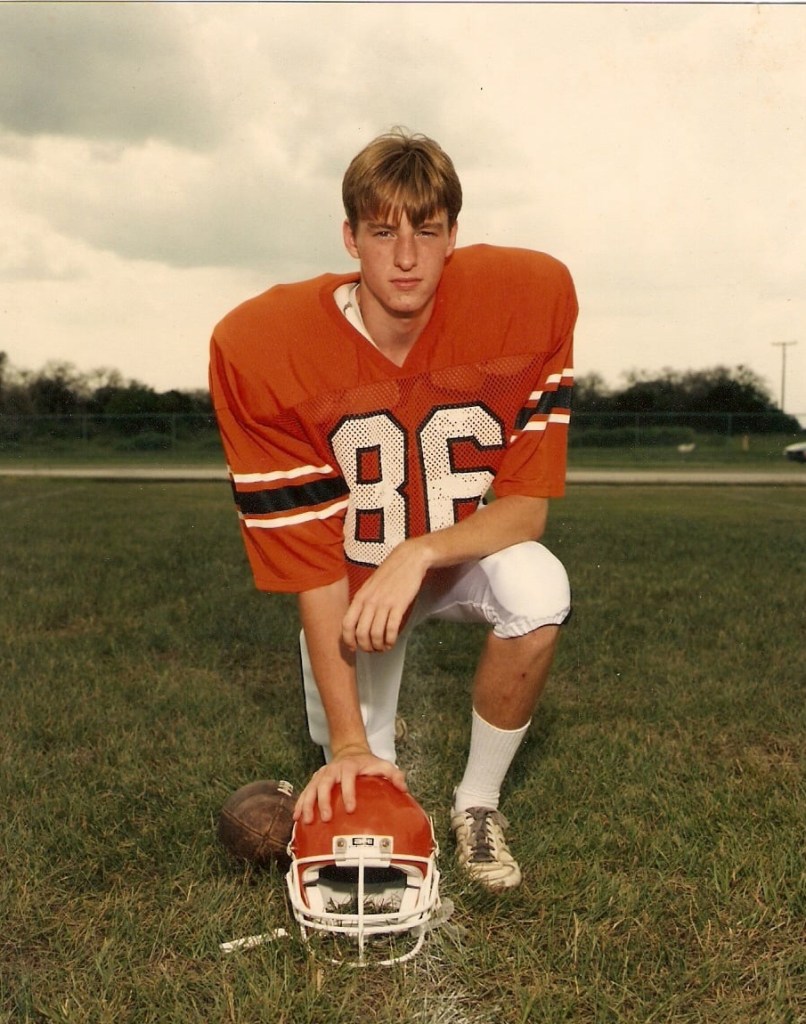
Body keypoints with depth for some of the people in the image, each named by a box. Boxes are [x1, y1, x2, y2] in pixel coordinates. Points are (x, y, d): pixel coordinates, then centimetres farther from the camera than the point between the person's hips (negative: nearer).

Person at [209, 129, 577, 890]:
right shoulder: (264, 345, -26)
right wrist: (348, 743, -25)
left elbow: (527, 504, -20)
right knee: (360, 781, -3)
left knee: (539, 589, -32)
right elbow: (310, 560, -24)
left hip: (470, 549, 0)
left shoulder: (528, 296, -24)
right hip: (353, 579, 0)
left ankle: (478, 802, -7)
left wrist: (419, 553, -38)